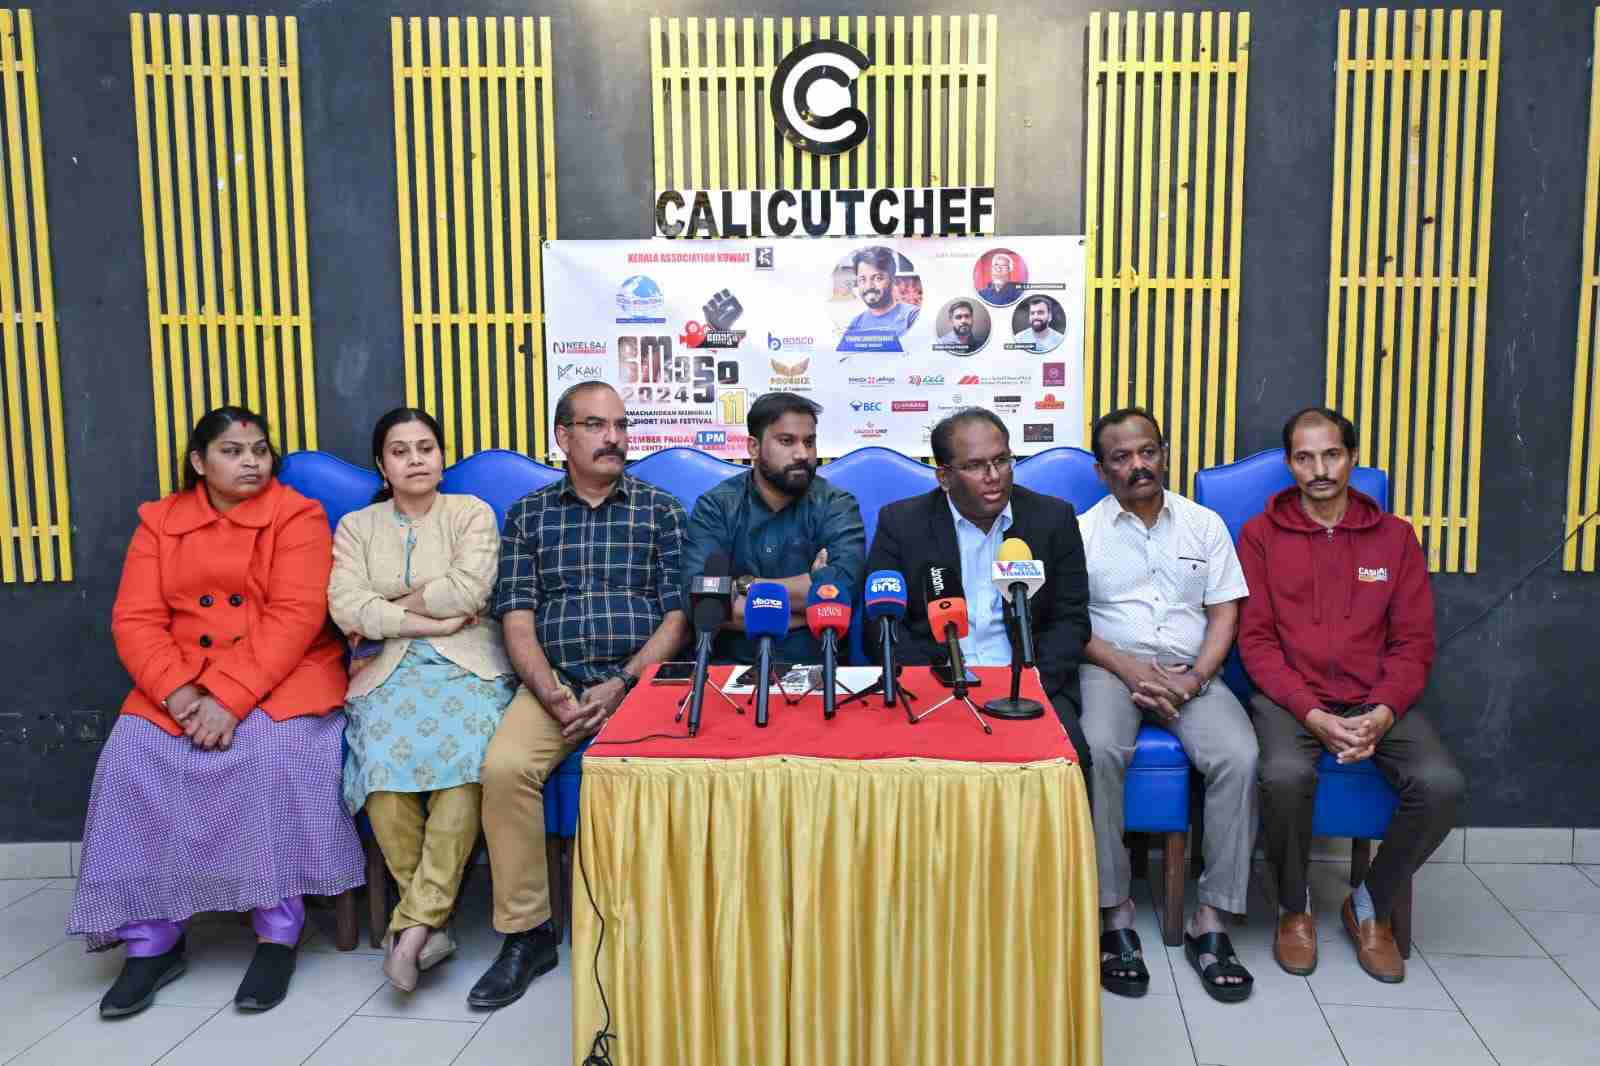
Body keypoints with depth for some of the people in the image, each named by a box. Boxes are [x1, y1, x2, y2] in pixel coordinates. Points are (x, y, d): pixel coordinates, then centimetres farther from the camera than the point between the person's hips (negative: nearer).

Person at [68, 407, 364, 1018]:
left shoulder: (297, 515, -3)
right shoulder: (159, 521, 9)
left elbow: (295, 617, -14)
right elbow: (135, 620, 0)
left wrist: (229, 697, -24)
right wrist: (179, 693, -18)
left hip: (282, 675, -3)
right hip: (182, 681, 4)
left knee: (276, 750, -31)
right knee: (131, 756, -21)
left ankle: (279, 929, -17)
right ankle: (151, 939, -8)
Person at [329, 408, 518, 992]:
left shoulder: (471, 513, 8)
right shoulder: (356, 526, 15)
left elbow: (468, 589, -9)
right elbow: (346, 607, -1)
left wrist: (388, 606, -1)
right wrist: (429, 619, -9)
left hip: (466, 666, -1)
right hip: (387, 671, 2)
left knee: (462, 755, -33)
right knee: (384, 761, -30)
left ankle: (414, 920, -26)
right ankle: (430, 916, -16)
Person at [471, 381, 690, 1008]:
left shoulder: (660, 508, 10)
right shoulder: (528, 514, 13)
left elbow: (678, 615, 2)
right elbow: (517, 620, 5)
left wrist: (621, 686, -12)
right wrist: (555, 697, -12)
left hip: (639, 679, -1)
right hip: (552, 680, 2)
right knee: (504, 767, -27)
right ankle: (526, 933, -8)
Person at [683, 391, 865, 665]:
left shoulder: (836, 506, 3)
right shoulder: (715, 507, 4)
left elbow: (843, 586, -15)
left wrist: (746, 586, -9)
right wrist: (807, 591, -12)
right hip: (732, 665, 1)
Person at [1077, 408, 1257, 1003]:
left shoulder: (1205, 524, 12)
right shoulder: (1083, 531, 6)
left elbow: (1224, 613, 8)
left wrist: (1196, 677, -10)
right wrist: (1130, 670, -14)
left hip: (1191, 673, 2)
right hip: (1111, 668, -2)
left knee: (1238, 757, -27)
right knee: (1098, 752, -33)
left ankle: (1211, 921, -16)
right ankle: (1115, 915, -21)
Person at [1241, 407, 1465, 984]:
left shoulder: (1394, 536, 9)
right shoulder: (1262, 534, 4)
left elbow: (1414, 642, 6)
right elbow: (1256, 639, -2)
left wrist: (1382, 714, -12)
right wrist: (1312, 714, -15)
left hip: (1376, 701, 3)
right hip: (1290, 696, -2)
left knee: (1442, 784, -24)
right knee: (1285, 775, -33)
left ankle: (1372, 905, 4)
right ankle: (1294, 906, -2)